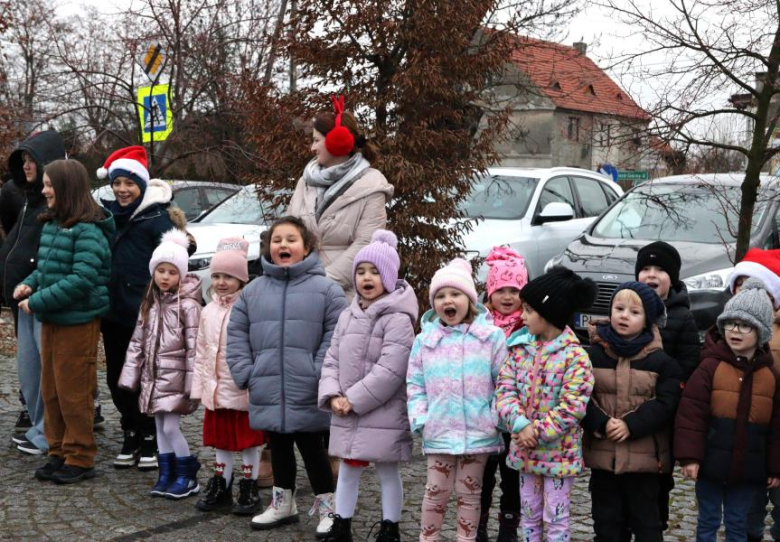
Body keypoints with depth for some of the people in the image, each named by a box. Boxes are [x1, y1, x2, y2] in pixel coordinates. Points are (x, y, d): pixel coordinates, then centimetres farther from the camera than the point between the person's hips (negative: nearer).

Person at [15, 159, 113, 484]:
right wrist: (30, 284, 0)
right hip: (51, 321, 8)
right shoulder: (51, 225, 8)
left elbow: (81, 280, -24)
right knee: (51, 390, 14)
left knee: (74, 393, 0)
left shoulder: (88, 231, -18)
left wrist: (38, 302, -20)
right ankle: (59, 453, 26)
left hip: (78, 322, -8)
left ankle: (80, 459, 12)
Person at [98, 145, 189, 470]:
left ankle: (151, 440, 17)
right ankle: (131, 435, 26)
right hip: (114, 312, 6)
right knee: (116, 377, 12)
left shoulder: (157, 218, -9)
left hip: (145, 315, -6)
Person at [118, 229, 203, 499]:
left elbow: (194, 346, -15)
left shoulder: (187, 305, -12)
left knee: (171, 427, -8)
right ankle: (166, 475, 20)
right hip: (153, 374, 7)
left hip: (175, 375, -7)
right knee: (160, 426, 11)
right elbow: (138, 340, 14)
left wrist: (191, 382, -18)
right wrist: (131, 373, 10)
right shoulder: (150, 303, 10)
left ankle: (187, 477, 6)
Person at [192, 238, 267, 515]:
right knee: (221, 442, 17)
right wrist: (199, 387, 11)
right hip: (216, 389, 6)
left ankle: (249, 490, 18)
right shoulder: (208, 311, 8)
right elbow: (201, 353, 13)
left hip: (244, 390, -6)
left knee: (249, 442, 6)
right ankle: (221, 487, 29)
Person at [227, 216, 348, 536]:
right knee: (279, 447, 17)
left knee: (312, 448, 5)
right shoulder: (253, 290, 6)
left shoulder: (326, 289, -6)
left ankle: (327, 506, 19)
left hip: (308, 394, -4)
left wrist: (320, 374, -15)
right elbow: (237, 335, 10)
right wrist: (245, 374, 2)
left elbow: (337, 336, -9)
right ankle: (283, 503, 32)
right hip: (268, 393, 4)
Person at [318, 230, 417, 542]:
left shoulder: (398, 319, -13)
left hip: (383, 415, -6)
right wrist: (332, 395, -7)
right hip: (346, 415, 6)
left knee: (387, 472, 6)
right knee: (348, 471, 15)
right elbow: (332, 360, 10)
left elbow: (389, 371, -20)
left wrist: (353, 399, -18)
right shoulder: (348, 316, 9)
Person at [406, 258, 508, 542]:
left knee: (469, 493, 11)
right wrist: (419, 418, -4)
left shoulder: (491, 336, -4)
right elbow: (415, 384, 7)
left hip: (478, 431, -1)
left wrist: (498, 416, -9)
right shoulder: (424, 340, 3)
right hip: (439, 431, 1)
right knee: (436, 491, 8)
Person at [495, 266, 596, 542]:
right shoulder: (519, 347, 3)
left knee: (555, 519, 5)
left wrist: (538, 432, -20)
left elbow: (572, 406, -18)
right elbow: (505, 388, -2)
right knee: (530, 515, 17)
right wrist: (520, 424, -17)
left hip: (558, 452, -5)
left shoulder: (575, 355, -14)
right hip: (524, 450, 5)